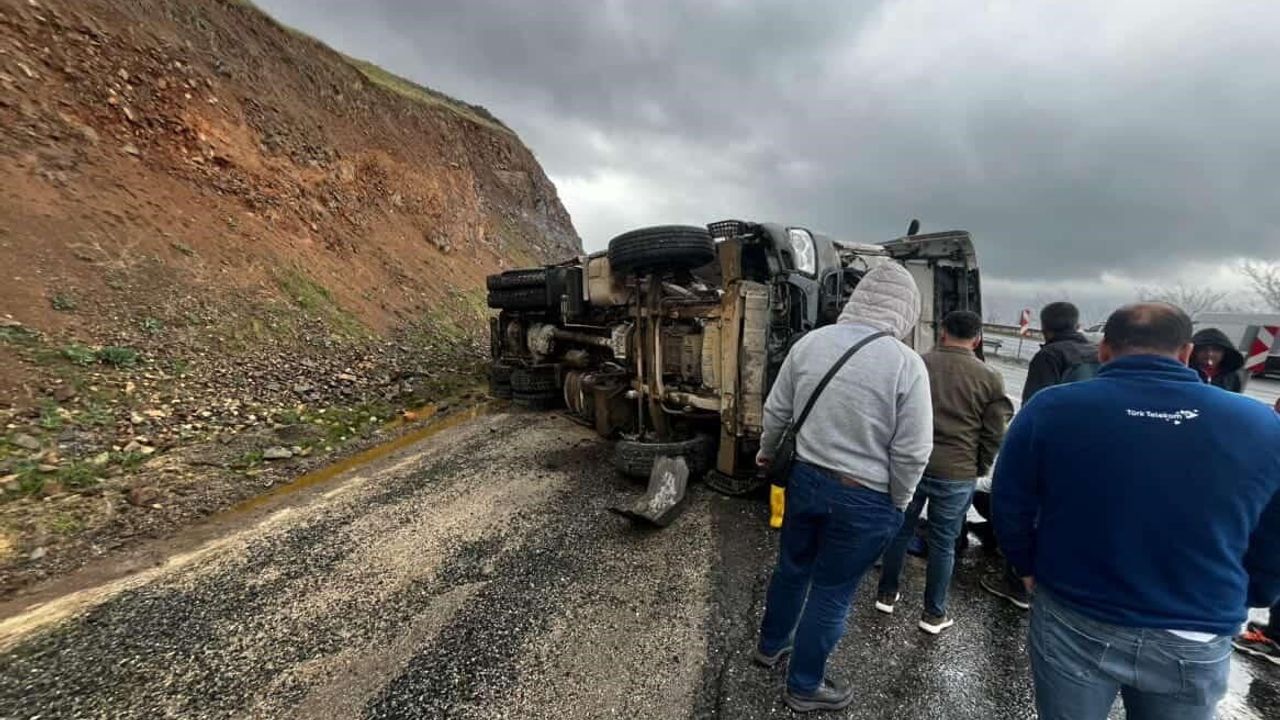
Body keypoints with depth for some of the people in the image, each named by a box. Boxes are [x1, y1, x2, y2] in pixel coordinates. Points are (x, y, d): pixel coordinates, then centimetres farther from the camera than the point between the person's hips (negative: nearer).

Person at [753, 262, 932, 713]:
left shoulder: (810, 342, -6)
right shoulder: (906, 362, -18)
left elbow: (776, 412, 3)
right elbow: (912, 452, -15)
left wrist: (767, 453, 21)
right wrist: (898, 503, 3)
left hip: (805, 478, 4)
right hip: (864, 498, -4)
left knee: (791, 568, 25)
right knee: (831, 593, 15)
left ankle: (770, 646, 49)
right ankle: (804, 688, 36)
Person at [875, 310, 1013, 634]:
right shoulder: (990, 379, -5)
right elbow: (994, 434, 0)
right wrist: (978, 470, 14)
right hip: (956, 474, -1)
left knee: (901, 529, 16)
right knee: (943, 543, 12)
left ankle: (886, 594, 30)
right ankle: (933, 613, 26)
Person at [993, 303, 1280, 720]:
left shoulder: (1051, 409, -16)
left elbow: (1009, 508, -10)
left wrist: (1030, 569, 9)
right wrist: (1232, 606, 22)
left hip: (1073, 627, -2)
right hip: (1197, 646, 2)